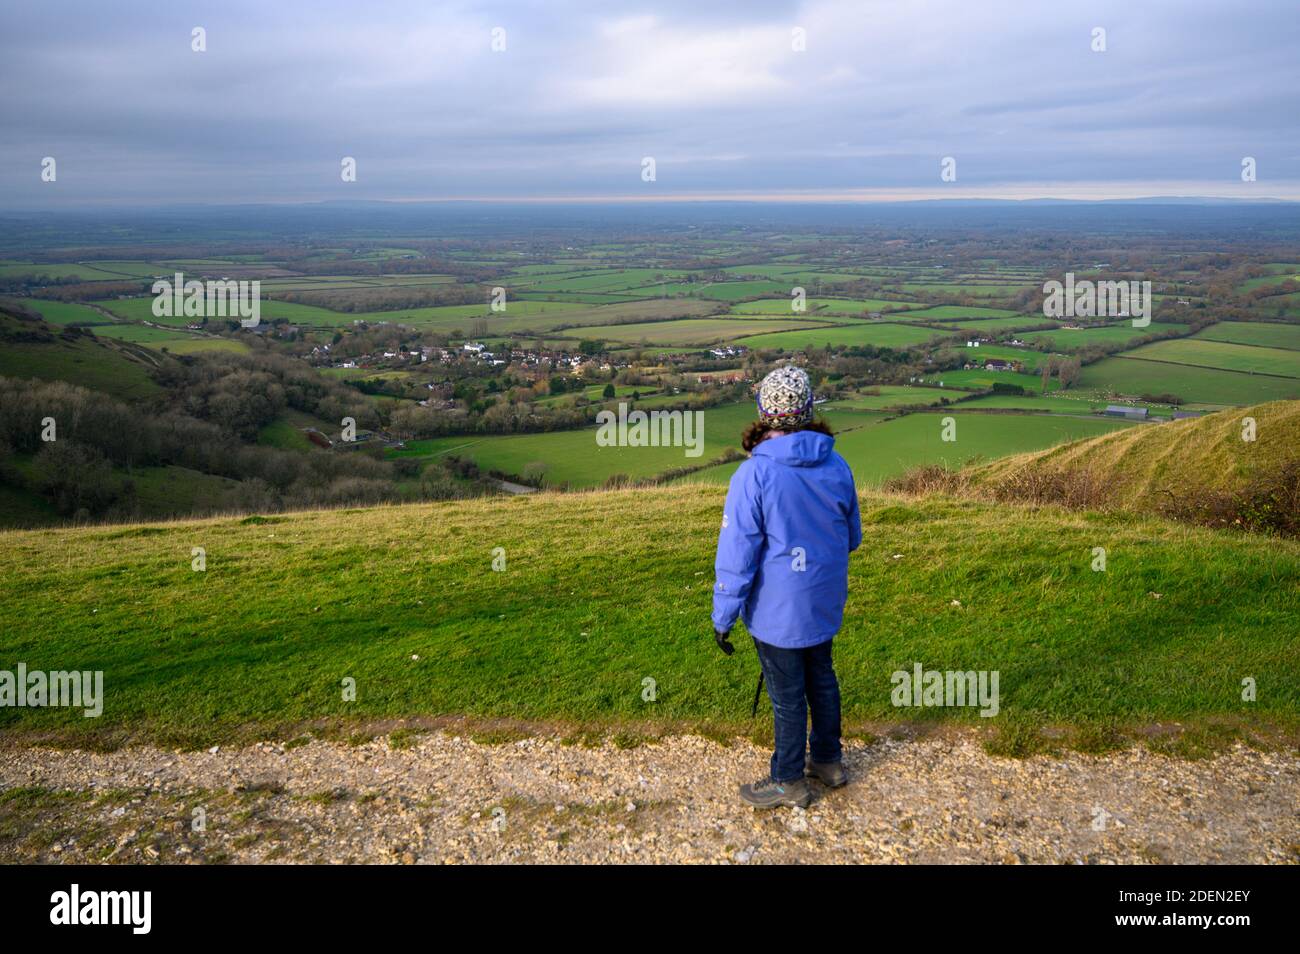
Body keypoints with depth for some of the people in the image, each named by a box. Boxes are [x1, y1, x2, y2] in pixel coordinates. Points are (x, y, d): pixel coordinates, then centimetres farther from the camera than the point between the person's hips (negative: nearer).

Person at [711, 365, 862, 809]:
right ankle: (828, 760, 39)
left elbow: (737, 553, -20)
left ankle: (789, 781, 25)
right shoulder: (837, 466, -4)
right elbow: (852, 537, 9)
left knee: (787, 695, 8)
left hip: (777, 611, -6)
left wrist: (723, 617, -10)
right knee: (821, 678, 23)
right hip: (825, 604, 6)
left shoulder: (754, 475, -23)